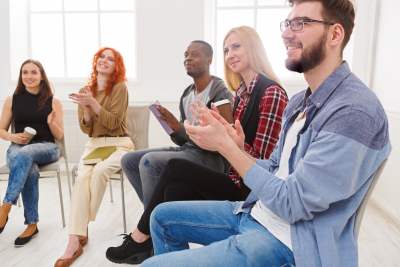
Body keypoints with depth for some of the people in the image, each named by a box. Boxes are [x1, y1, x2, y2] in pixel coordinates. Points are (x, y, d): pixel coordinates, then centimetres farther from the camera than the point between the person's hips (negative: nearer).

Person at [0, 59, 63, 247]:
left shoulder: (53, 101, 6)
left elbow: (59, 136, 6)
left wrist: (51, 123, -16)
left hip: (46, 148, -1)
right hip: (18, 148, 1)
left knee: (25, 154, -38)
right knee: (30, 169, -35)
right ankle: (32, 225, -26)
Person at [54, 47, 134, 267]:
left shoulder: (120, 88, -3)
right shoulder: (84, 91, 10)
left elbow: (113, 122, -11)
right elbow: (86, 129, 6)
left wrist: (93, 103, -21)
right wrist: (86, 109, -13)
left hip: (119, 144, -3)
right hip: (94, 144, 3)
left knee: (99, 171, -32)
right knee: (83, 176, -27)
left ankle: (83, 227, -13)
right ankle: (75, 240, -30)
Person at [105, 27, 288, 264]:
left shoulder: (272, 93, -13)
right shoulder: (242, 92, 14)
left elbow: (261, 158, -16)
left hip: (251, 189, -7)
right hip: (236, 179, 7)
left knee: (176, 167, -11)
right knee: (175, 192, -15)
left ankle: (140, 237, 8)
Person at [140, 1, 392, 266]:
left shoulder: (356, 111, -23)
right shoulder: (300, 102, 9)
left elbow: (292, 204, -23)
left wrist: (226, 145, -19)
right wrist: (239, 149, -8)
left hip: (289, 243, -9)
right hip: (256, 212, 9)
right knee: (163, 217, 14)